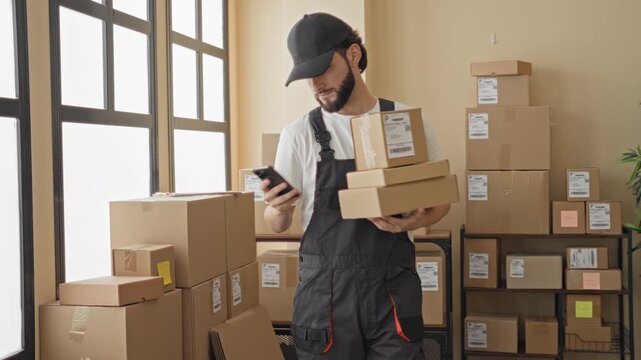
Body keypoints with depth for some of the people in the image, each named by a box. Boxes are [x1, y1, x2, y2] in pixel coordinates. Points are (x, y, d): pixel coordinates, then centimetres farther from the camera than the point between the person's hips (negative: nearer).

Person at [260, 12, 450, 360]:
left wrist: (418, 221, -13)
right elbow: (277, 224, 4)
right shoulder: (298, 134, -1)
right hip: (324, 290, 0)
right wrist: (277, 209, -19)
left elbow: (440, 198, 9)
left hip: (393, 289, 0)